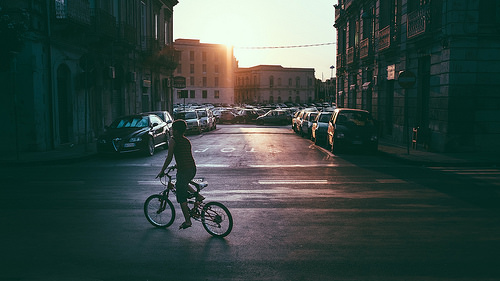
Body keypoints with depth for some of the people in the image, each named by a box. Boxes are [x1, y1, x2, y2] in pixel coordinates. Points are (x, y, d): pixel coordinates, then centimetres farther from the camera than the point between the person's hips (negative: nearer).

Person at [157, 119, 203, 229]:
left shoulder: (173, 140, -5)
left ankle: (187, 221, 6)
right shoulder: (187, 141, 16)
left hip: (183, 171, -7)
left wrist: (162, 171, 0)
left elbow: (169, 157, -8)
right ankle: (198, 196, 18)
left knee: (181, 197, 4)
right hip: (193, 169, 7)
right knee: (183, 184, 34)